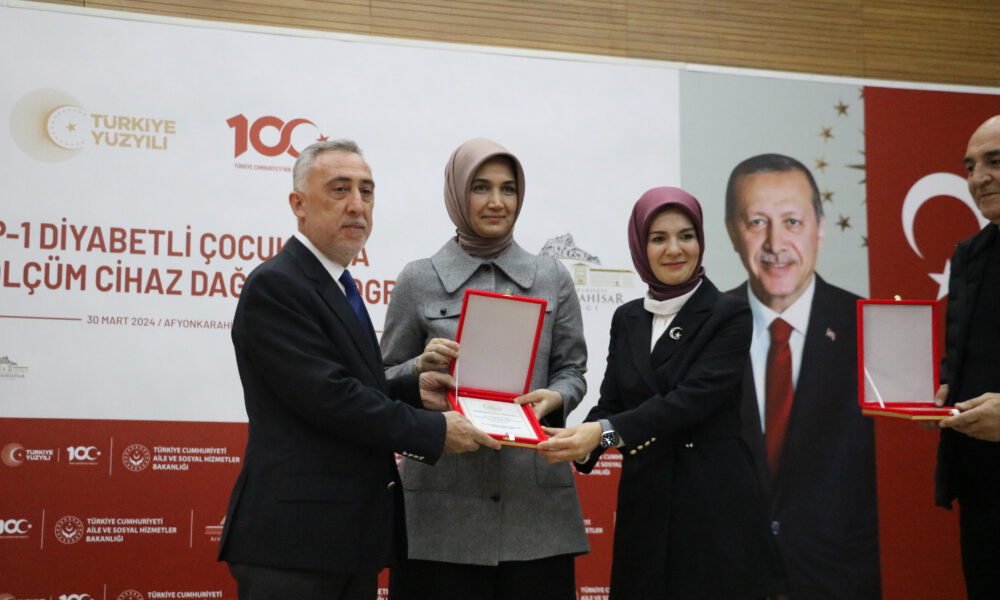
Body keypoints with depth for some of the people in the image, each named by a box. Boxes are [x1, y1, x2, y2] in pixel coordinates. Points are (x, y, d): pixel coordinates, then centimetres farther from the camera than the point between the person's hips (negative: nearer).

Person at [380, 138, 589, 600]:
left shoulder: (552, 279, 8)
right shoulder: (418, 281, 4)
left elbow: (572, 370, 12)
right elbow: (385, 382, 9)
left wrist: (555, 398, -9)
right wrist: (422, 367, -11)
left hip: (535, 496, 1)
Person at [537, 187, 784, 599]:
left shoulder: (729, 314, -4)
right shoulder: (627, 319, 12)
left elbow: (695, 396, -16)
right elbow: (611, 402, 8)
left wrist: (604, 432, -27)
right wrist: (580, 444, -16)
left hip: (714, 502, -4)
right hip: (644, 503, 4)